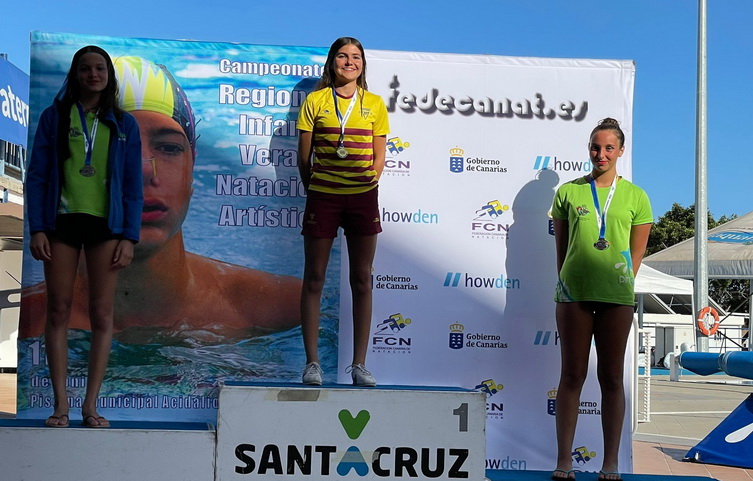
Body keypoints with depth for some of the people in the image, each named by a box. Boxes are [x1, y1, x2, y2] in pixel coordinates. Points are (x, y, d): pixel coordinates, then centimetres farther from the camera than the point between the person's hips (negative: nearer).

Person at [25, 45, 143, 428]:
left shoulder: (124, 124, 9)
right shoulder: (55, 117, 7)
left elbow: (133, 186, 7)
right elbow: (37, 176, 5)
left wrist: (129, 236, -3)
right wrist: (36, 229, -5)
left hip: (105, 224, 0)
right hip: (62, 221, 0)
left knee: (102, 314, -2)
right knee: (59, 310, 0)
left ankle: (90, 406, 3)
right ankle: (60, 403, 5)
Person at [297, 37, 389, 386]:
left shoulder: (374, 104, 9)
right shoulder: (315, 101, 4)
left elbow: (379, 157, 10)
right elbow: (304, 156, 5)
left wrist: (368, 181, -2)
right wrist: (313, 188, 4)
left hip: (363, 198, 2)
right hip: (322, 196, -1)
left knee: (361, 280, 3)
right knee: (314, 278, 0)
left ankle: (359, 364, 8)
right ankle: (312, 362, 8)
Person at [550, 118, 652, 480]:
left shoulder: (635, 196, 6)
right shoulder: (569, 191, 6)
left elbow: (636, 253, 9)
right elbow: (561, 246, 10)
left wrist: (620, 285, 3)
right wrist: (567, 282, 5)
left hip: (617, 297, 0)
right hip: (573, 293, 0)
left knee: (612, 378, 5)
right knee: (572, 375, 4)